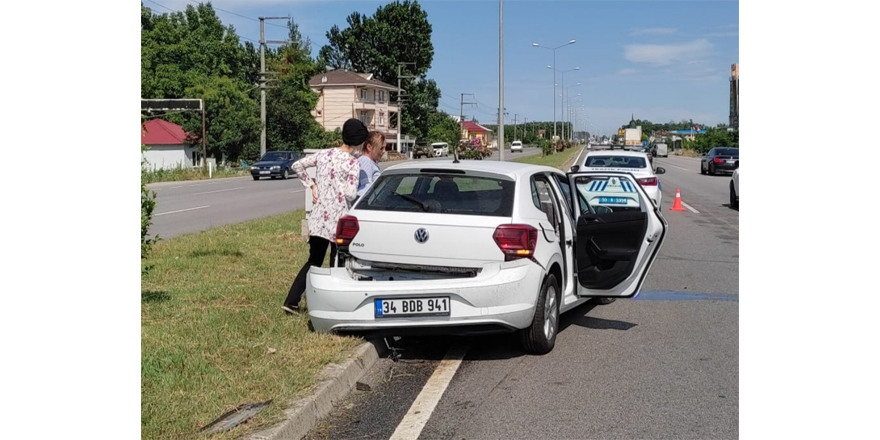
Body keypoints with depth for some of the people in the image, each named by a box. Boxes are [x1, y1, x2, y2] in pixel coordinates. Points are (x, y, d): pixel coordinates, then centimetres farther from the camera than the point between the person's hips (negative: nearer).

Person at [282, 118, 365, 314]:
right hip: (337, 219, -6)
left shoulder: (325, 154, 8)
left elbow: (297, 165, 13)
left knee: (314, 261, 17)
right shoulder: (353, 163, -10)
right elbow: (351, 194, -19)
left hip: (318, 218, 6)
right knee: (337, 264, 6)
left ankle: (291, 301, 13)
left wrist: (312, 185, 13)